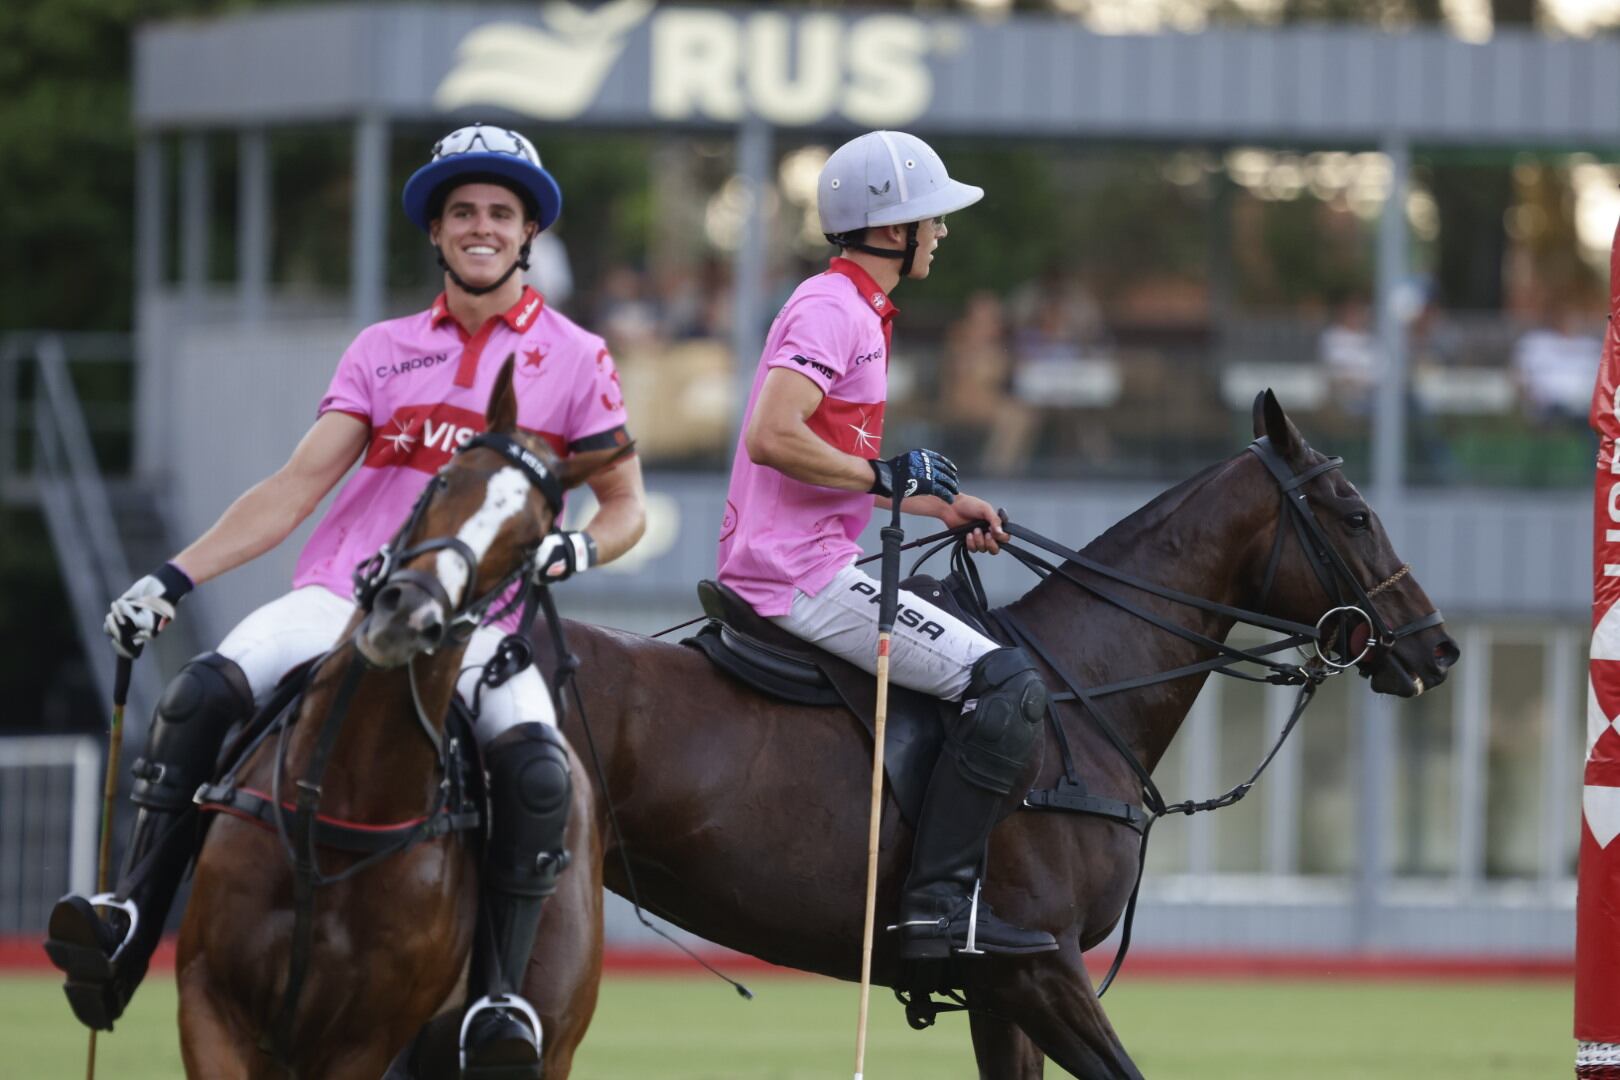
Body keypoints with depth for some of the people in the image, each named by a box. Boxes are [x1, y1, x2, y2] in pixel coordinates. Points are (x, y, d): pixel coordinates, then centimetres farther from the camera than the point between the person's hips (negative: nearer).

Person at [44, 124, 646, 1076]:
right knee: (202, 694, -25)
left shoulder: (575, 360, 8)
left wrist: (572, 550, -14)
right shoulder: (384, 351, 15)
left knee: (540, 774, -31)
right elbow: (297, 488, 9)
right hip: (340, 600, 2)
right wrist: (175, 578, -3)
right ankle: (132, 921, -26)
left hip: (474, 623, -2)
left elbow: (626, 508, 10)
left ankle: (499, 996, -22)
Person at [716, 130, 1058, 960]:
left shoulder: (855, 311, 20)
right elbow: (773, 437, -27)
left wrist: (939, 505, 19)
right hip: (806, 575, -11)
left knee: (994, 676, 24)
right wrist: (888, 475, -18)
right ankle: (938, 899, -20)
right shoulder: (832, 309, -13)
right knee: (1008, 685, -16)